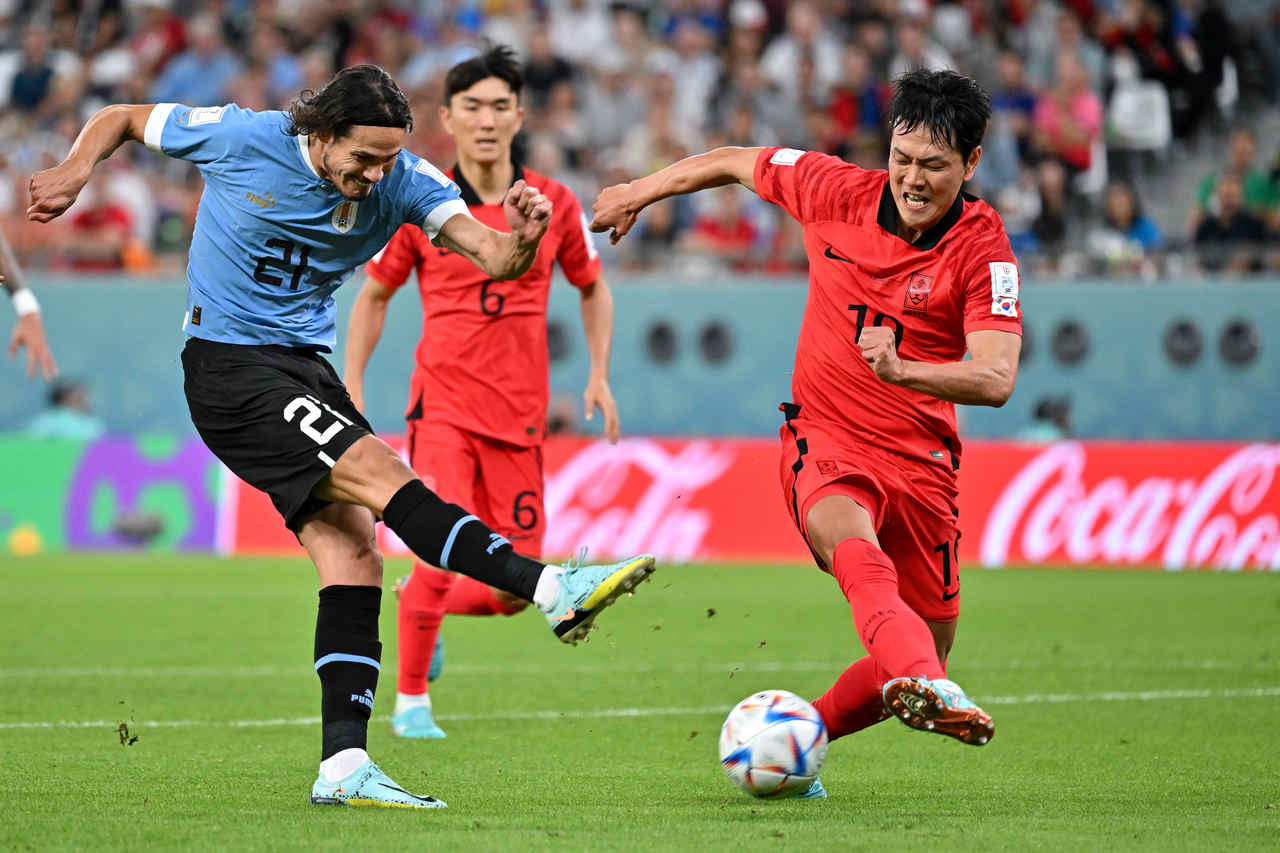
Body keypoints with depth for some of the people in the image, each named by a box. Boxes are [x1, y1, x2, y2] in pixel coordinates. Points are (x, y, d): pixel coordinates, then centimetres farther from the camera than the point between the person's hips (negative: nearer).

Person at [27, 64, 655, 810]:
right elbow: (122, 119, 3)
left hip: (308, 362, 6)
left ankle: (343, 764, -6)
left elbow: (491, 259, -15)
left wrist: (521, 241, -37)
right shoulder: (242, 140, -13)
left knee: (355, 559, -5)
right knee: (381, 474, -23)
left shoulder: (403, 182, -5)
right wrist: (76, 172, -15)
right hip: (231, 371, -6)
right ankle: (554, 590, -32)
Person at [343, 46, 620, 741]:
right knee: (446, 549, -21)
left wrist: (600, 376, 9)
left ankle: (422, 603, 36)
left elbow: (592, 288, 19)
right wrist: (352, 388, 4)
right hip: (443, 408, -3)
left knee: (516, 588, 2)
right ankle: (410, 701, -1)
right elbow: (374, 295, 10)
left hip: (519, 417, 3)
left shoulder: (553, 203, 3)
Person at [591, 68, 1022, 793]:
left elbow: (995, 378, -24)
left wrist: (902, 370, -41)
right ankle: (924, 683, -62)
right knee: (846, 530, -37)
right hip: (825, 440, -1)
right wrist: (641, 190, 26)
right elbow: (738, 162, 15)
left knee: (927, 652, 3)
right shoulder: (836, 191, -4)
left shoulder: (983, 249, -12)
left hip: (921, 457, 1)